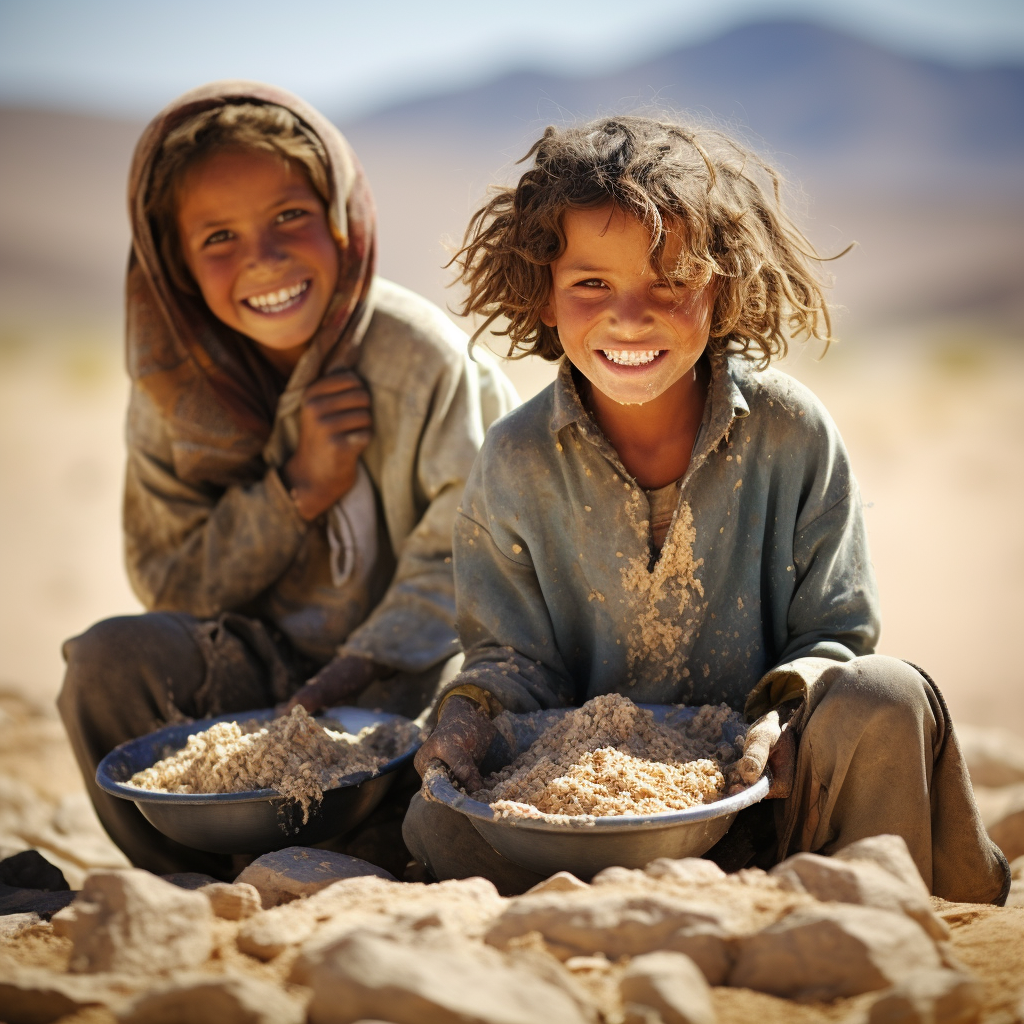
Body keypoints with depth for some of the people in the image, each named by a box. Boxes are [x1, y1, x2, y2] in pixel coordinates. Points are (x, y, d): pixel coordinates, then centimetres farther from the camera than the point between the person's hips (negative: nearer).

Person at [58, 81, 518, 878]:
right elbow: (170, 586, -2)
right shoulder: (173, 384, -3)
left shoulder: (420, 356, -14)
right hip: (257, 668, 3)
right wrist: (294, 489, -17)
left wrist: (366, 666, -28)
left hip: (406, 668, -2)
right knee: (111, 660, -21)